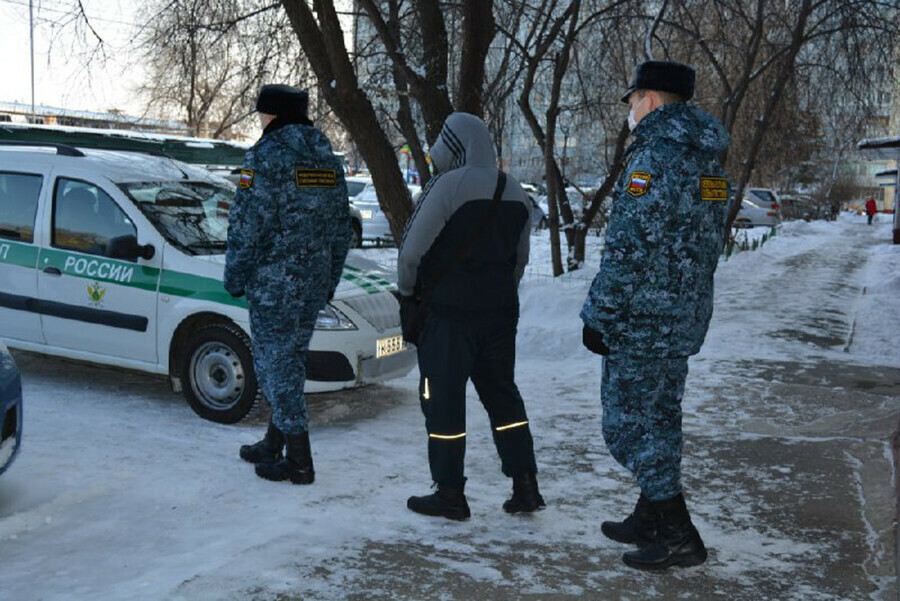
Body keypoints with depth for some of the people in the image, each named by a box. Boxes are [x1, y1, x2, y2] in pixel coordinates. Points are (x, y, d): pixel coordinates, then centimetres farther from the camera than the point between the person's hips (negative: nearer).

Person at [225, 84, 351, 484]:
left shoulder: (266, 157, -12)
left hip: (273, 281, -8)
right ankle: (273, 445, 30)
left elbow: (248, 224, -15)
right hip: (315, 282, 8)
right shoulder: (328, 159, 12)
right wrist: (330, 280, 21)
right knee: (290, 360, 17)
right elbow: (341, 228, 15)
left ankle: (298, 462, 3)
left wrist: (235, 277, -5)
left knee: (278, 364, 0)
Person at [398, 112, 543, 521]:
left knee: (443, 399, 3)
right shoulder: (515, 193, 10)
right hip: (501, 311, 7)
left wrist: (407, 290, 3)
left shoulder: (449, 185, -14)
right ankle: (525, 486, 16)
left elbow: (412, 248, -13)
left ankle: (449, 494, 7)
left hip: (449, 311, -7)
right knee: (502, 394, 15)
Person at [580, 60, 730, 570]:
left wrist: (600, 316, -15)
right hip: (685, 319, 9)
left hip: (642, 318, -9)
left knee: (629, 423, 0)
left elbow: (628, 247, -22)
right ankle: (651, 521, 30)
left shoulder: (654, 155, -17)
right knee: (661, 417, 18)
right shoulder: (710, 163, 13)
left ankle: (679, 536, 4)